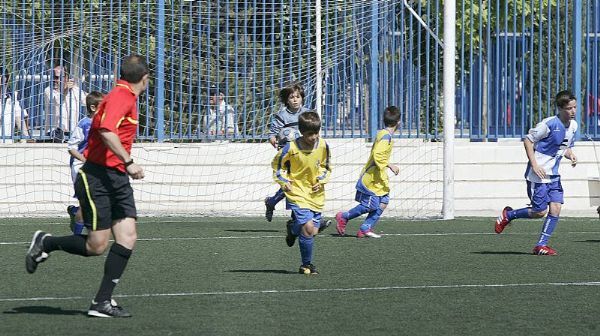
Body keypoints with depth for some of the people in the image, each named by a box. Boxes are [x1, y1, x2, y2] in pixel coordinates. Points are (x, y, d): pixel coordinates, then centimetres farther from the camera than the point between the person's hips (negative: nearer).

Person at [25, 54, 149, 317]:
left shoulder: (126, 97, 15)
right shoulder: (121, 96, -15)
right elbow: (106, 130, -30)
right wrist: (128, 162, -32)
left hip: (118, 178, 9)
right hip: (97, 177, -9)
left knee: (127, 237, -4)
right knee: (97, 245, -6)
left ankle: (102, 302, -2)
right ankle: (45, 243, 19)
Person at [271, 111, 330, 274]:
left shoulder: (323, 146, -5)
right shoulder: (291, 148, -17)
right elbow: (276, 164, 1)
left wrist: (322, 180, -2)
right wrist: (283, 181, -9)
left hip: (315, 194, 5)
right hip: (297, 193, -5)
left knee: (313, 231, 6)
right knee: (308, 228, -18)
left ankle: (293, 228, 36)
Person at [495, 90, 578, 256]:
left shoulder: (573, 126, 5)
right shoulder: (550, 124, -18)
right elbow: (528, 140, -12)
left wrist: (571, 155, -3)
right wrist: (534, 165, -17)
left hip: (553, 175, 7)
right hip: (538, 174, -7)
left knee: (556, 208, -5)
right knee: (540, 211, -5)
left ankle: (541, 245, 4)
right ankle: (508, 215, 19)